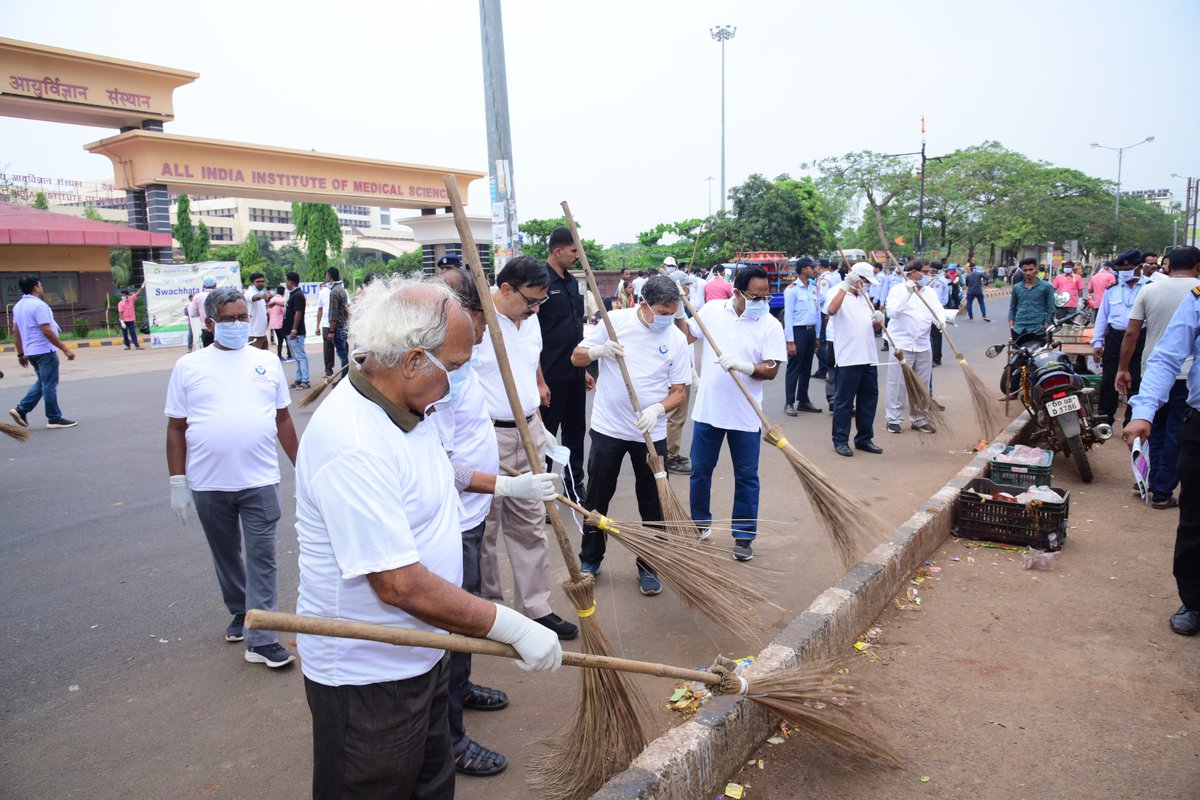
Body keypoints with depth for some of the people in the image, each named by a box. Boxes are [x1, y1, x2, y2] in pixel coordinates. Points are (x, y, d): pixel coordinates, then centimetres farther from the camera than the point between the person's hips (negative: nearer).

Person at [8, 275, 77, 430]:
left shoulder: (18, 306, 10)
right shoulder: (39, 305, -17)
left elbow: (16, 332, 14)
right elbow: (47, 331, -22)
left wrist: (21, 354, 19)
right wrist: (65, 349, -20)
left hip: (31, 351, 9)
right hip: (45, 351, -9)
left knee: (42, 383, 20)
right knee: (49, 385, -1)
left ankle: (22, 409, 12)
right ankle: (54, 419, 5)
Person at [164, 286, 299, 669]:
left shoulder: (267, 362, 5)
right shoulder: (189, 367, 2)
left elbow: (283, 419, 10)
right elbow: (176, 428, 3)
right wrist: (177, 482, 0)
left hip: (259, 481, -1)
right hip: (208, 484, 1)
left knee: (262, 557, -1)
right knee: (225, 554, 17)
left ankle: (261, 639, 4)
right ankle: (241, 612, 38)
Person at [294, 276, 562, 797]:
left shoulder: (402, 409, 2)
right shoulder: (353, 446, -31)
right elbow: (401, 585, -33)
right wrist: (515, 629, -26)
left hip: (420, 656, 9)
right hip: (367, 679, -9)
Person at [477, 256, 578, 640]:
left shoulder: (530, 320, 10)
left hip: (528, 434, 7)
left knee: (530, 525, 12)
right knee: (483, 528, 7)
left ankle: (536, 607, 23)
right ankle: (487, 607, 24)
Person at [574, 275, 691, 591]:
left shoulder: (677, 339, -4)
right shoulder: (615, 321, -6)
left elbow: (679, 392, -2)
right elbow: (576, 357, 0)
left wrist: (657, 409, -21)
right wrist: (599, 351, -21)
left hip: (652, 434, 1)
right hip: (608, 428, 0)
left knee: (652, 502, 9)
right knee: (597, 497, 10)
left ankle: (648, 565, 26)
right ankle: (590, 559, 28)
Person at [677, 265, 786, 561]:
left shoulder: (771, 326, -7)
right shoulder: (712, 310, -1)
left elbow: (771, 370, -13)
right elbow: (688, 336, 11)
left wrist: (743, 366, -28)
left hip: (745, 415, -2)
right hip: (707, 409, 2)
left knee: (746, 478, 7)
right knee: (700, 471, 14)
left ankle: (744, 536, 21)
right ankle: (701, 523, 34)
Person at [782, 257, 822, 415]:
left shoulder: (814, 288, 10)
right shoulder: (792, 289, -9)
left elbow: (818, 311, 13)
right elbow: (788, 316, -11)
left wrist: (817, 335, 11)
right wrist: (790, 341, -15)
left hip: (811, 331, 7)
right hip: (797, 331, -6)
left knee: (806, 368, 13)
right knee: (794, 369, -2)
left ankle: (803, 401, 23)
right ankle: (789, 403, 3)